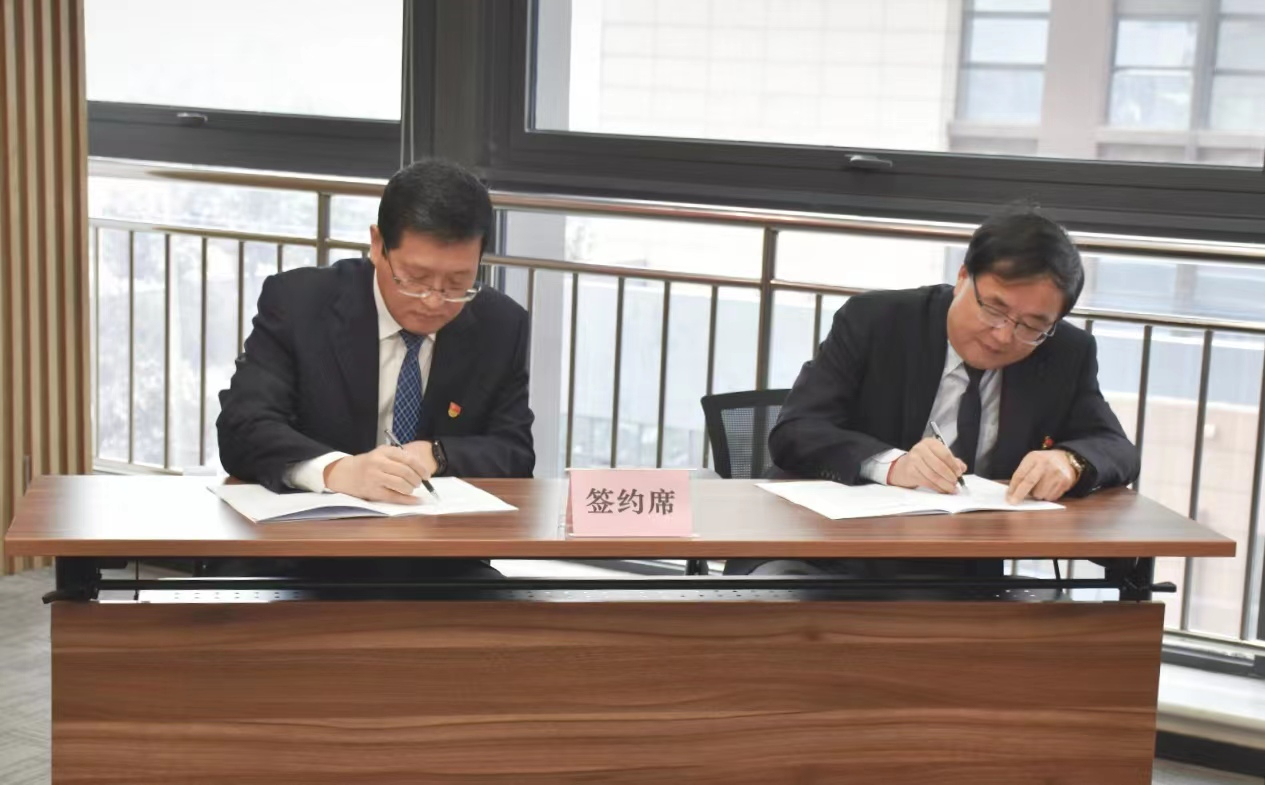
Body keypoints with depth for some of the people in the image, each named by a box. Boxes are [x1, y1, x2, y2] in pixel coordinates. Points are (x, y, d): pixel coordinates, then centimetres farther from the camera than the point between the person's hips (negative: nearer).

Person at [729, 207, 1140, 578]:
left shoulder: (1067, 356, 4)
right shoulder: (873, 320, -5)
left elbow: (1116, 450, 5)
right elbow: (793, 434, -11)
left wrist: (1069, 461, -21)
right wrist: (892, 465, -30)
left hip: (964, 577, 3)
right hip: (835, 558, -3)